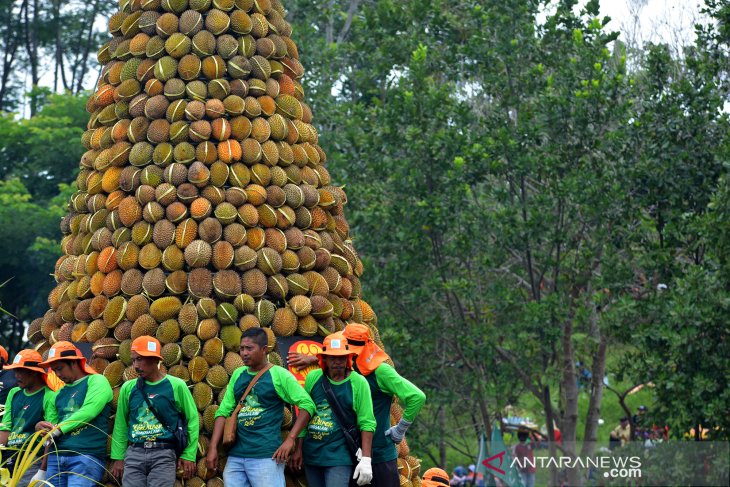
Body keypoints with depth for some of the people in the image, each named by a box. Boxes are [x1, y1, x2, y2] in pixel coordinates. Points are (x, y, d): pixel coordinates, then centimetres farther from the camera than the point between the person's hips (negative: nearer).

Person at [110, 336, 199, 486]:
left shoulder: (176, 386, 0)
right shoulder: (128, 388, 8)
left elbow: (192, 419, 3)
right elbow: (121, 424, 14)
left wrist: (189, 455, -1)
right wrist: (118, 457, 9)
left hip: (164, 454, -3)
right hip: (134, 453, 3)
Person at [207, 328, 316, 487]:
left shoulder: (279, 375, -3)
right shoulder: (238, 375, 13)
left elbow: (307, 404, -8)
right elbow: (223, 412, 11)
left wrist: (290, 439, -15)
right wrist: (213, 447, 1)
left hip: (266, 456, -5)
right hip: (235, 456, 5)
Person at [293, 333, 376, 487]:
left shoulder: (358, 383, -6)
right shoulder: (313, 378, 5)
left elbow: (367, 423, -7)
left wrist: (366, 460, -13)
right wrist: (299, 449, 12)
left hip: (339, 457, -5)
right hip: (311, 454, 5)